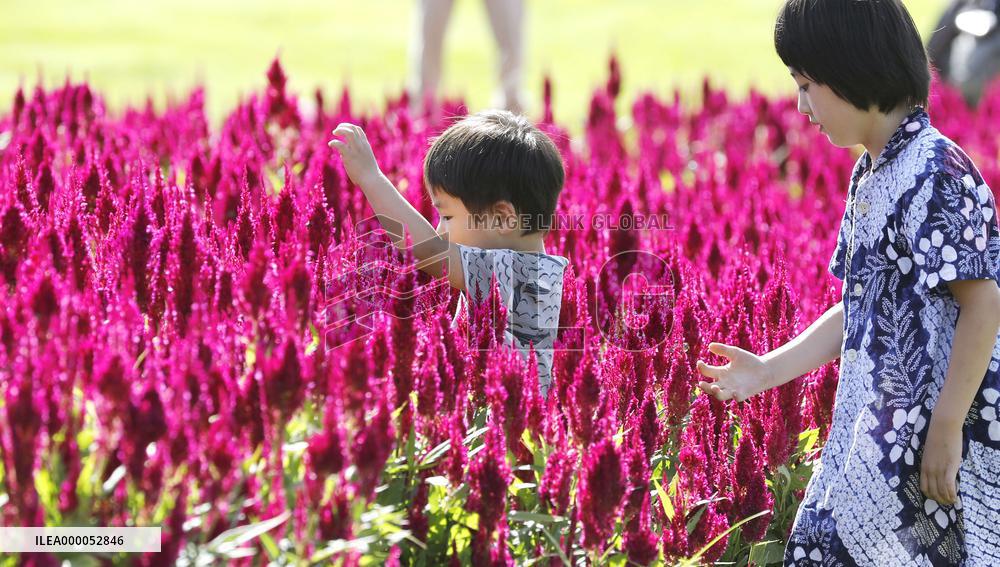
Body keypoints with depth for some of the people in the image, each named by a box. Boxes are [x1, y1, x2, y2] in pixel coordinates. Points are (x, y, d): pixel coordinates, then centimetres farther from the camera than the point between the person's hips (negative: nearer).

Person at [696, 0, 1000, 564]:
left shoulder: (937, 174, -17)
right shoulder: (869, 175, 13)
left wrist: (946, 428, -21)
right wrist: (768, 371, 18)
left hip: (937, 435, -9)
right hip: (876, 432, 9)